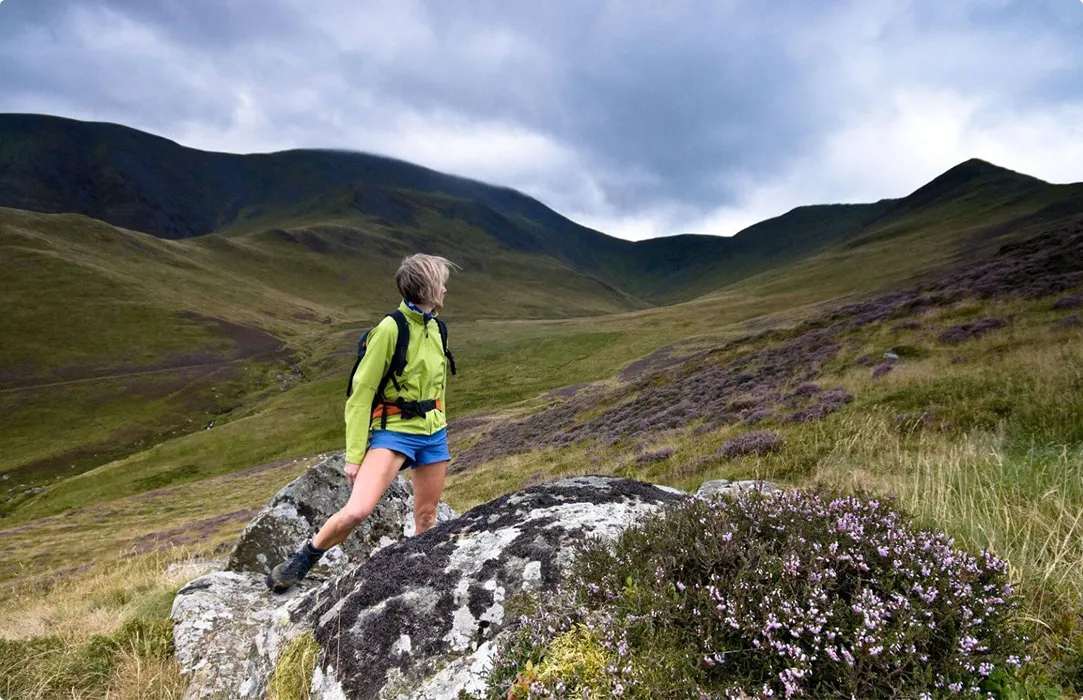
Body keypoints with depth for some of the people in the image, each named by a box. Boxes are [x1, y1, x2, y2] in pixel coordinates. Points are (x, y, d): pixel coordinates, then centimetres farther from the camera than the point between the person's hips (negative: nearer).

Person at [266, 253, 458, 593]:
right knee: (356, 511, -20)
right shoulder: (390, 328, -14)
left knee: (427, 517, 12)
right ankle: (302, 561, 5)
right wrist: (354, 455, -14)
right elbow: (361, 393, -13)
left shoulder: (435, 328, 8)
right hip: (393, 432, -7)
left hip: (433, 434, 7)